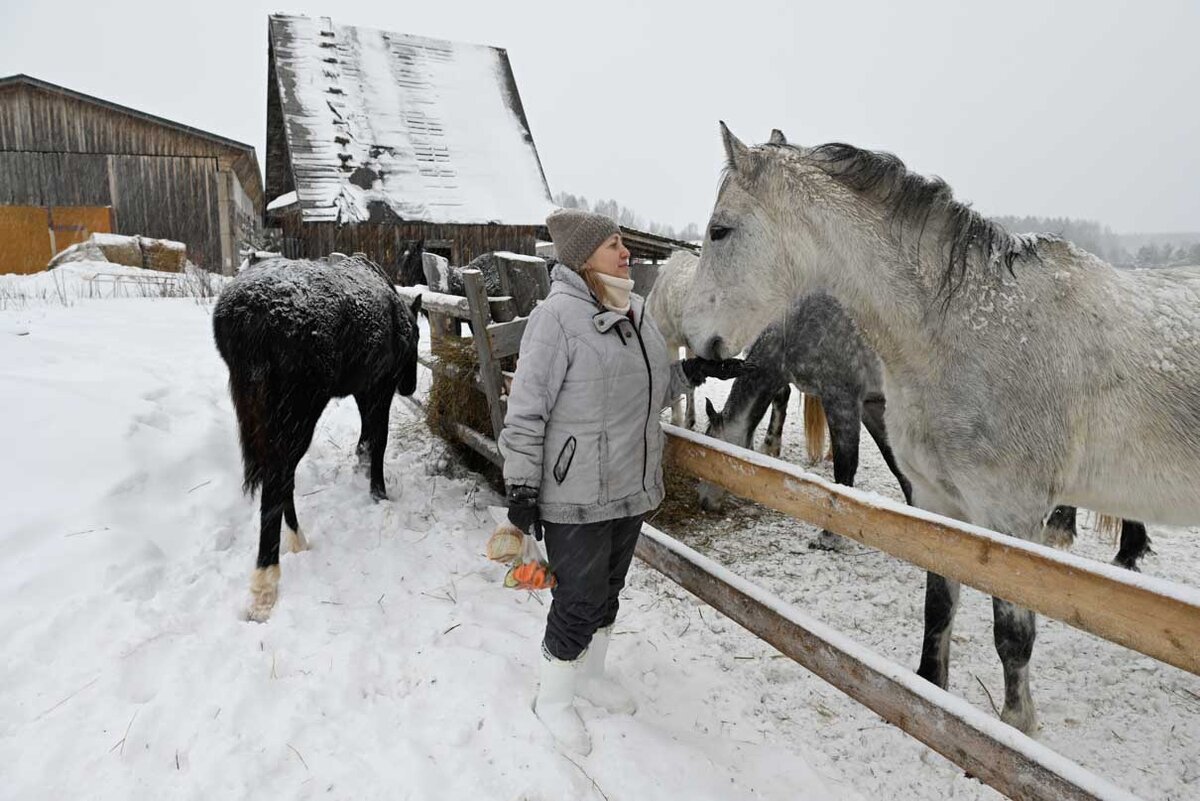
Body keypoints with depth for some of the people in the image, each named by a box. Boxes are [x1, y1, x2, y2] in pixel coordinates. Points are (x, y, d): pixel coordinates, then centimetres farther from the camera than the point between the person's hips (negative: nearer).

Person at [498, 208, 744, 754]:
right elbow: (526, 410, -16)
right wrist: (521, 487, -17)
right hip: (576, 497, -7)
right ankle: (553, 699, 30)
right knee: (579, 600, 5)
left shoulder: (637, 312, 6)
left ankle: (589, 672, 47)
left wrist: (696, 370, 2)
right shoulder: (557, 316, -17)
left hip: (632, 486, 7)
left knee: (608, 589, 22)